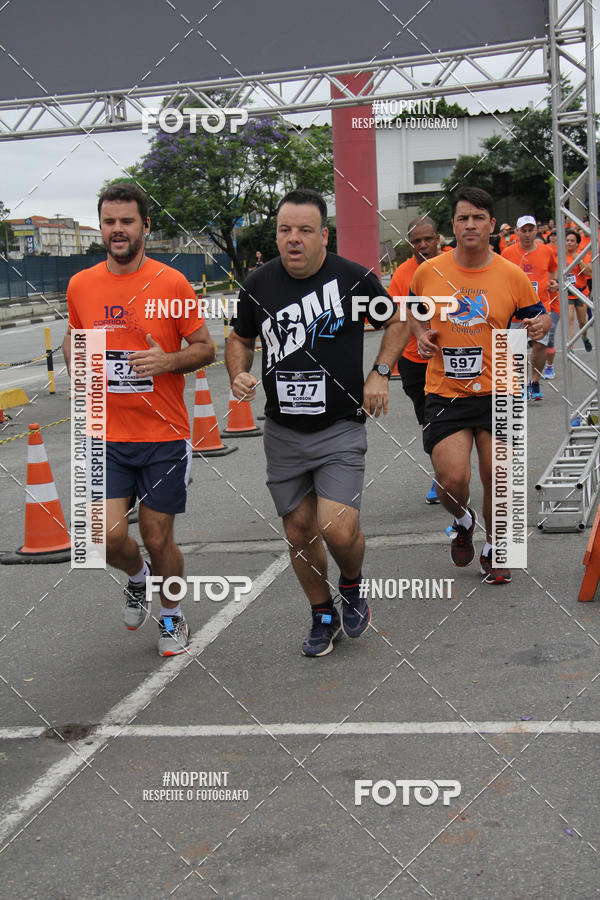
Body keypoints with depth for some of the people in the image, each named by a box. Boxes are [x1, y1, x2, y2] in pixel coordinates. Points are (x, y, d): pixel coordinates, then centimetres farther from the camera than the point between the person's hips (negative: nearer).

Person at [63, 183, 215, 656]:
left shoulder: (171, 283, -6)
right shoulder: (81, 285, 3)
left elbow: (205, 347, 0)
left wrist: (167, 360, -20)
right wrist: (77, 361, -2)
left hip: (163, 437, -2)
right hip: (107, 436, 2)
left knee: (158, 539, 6)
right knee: (110, 536, -8)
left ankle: (172, 614, 34)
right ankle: (139, 578, 28)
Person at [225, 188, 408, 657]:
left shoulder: (354, 278, -8)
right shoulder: (259, 285, 0)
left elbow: (397, 322, 8)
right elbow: (241, 339, 16)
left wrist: (381, 372, -5)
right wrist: (239, 375, -4)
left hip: (341, 429, -3)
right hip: (283, 432, 3)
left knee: (339, 531, -15)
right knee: (300, 532, 10)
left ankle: (352, 584, 19)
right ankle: (323, 614, 32)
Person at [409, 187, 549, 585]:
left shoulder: (512, 275, -3)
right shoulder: (429, 272, -1)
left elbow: (539, 314, 11)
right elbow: (412, 307, 19)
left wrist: (540, 325, -12)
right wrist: (420, 333, 0)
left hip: (496, 392, 0)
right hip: (445, 393, 0)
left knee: (496, 480, 5)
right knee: (452, 481, -11)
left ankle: (493, 550, 30)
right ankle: (463, 521, 26)